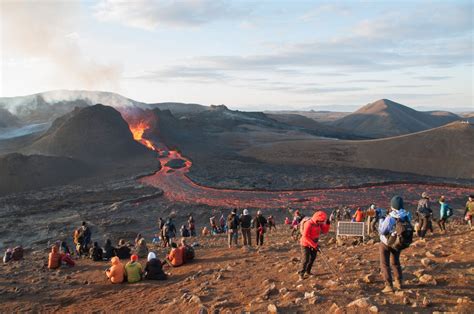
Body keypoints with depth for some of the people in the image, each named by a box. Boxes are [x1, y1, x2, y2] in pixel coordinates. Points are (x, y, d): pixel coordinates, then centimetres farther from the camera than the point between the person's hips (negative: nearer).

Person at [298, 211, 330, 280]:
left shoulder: (319, 223, -4)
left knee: (312, 258, 16)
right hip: (306, 244, -8)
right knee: (305, 259, -8)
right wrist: (314, 245, -30)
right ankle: (301, 274, 7)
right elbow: (305, 236, -30)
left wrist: (328, 224, -17)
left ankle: (307, 272, 32)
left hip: (314, 244, 8)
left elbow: (325, 231, 2)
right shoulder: (309, 224, -28)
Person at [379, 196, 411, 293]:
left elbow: (381, 231, -19)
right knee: (395, 262, 24)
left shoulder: (390, 218, -28)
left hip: (386, 243, -6)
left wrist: (381, 221, -5)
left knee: (385, 264, 5)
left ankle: (389, 286, 0)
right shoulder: (405, 217, -12)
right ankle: (398, 283, 33)